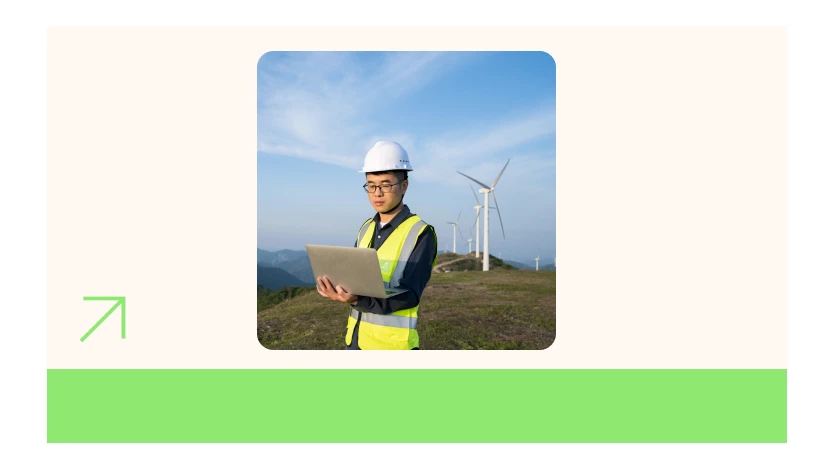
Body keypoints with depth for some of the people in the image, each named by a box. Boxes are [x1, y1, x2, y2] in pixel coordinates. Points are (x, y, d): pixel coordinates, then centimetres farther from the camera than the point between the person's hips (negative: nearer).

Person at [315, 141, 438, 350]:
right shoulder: (366, 228, 9)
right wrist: (335, 287, -15)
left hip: (392, 343, -6)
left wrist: (357, 300, -33)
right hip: (355, 339, 6)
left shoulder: (421, 234, -12)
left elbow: (409, 295, -19)